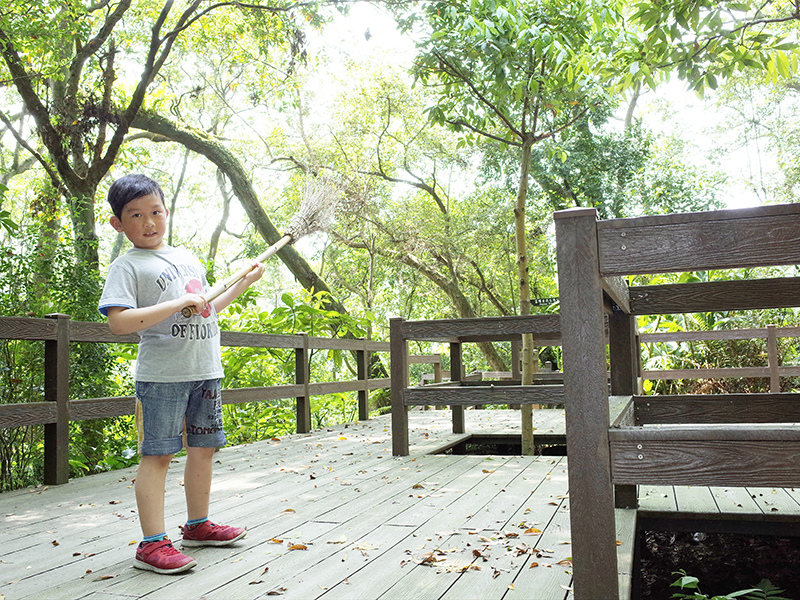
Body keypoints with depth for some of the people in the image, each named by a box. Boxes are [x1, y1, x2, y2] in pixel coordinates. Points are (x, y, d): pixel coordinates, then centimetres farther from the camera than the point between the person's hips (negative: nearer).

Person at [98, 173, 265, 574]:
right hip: (162, 375, -7)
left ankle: (197, 525, 29)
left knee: (203, 447, 13)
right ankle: (152, 544, 3)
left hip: (206, 371, 7)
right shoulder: (127, 266, -5)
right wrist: (178, 304, -23)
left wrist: (243, 284, 25)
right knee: (157, 454, -4)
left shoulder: (187, 258, 17)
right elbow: (119, 322, -19)